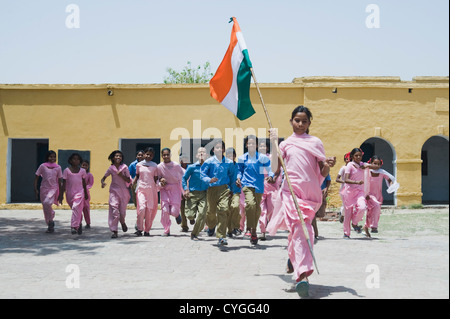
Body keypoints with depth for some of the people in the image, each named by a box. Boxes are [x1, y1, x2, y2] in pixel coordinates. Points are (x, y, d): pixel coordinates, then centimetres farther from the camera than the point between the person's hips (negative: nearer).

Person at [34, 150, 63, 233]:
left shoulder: (58, 167, 3)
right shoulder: (42, 166, 1)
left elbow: (60, 181, 6)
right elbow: (36, 178, 5)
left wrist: (60, 194, 5)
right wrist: (35, 189, -5)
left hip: (53, 189, -2)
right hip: (44, 189, 2)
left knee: (47, 203, -28)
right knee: (45, 208, 4)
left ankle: (51, 220, -9)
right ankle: (50, 226, 18)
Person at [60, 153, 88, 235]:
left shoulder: (82, 171, 6)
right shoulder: (66, 170, 1)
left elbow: (84, 183, 15)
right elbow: (64, 183, 0)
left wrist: (86, 193, 19)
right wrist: (61, 194, -4)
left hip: (79, 192, -1)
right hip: (69, 193, 1)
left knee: (76, 208, -18)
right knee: (75, 209, 10)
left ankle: (74, 227, -22)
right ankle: (79, 224, 32)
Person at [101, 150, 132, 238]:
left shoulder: (124, 167, 1)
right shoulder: (111, 168, 3)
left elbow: (128, 180, 0)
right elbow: (103, 178, 8)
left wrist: (121, 175, -16)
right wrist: (103, 182, -14)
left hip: (123, 191, 0)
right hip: (114, 190, 0)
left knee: (122, 210, 2)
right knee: (114, 210, -12)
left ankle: (122, 222, 37)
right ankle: (114, 231, -12)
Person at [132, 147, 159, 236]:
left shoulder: (154, 166, 5)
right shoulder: (139, 165, 7)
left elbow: (156, 178, 10)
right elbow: (137, 175, 17)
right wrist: (133, 183, 3)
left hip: (151, 189, 0)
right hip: (141, 188, 0)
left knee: (150, 210, 0)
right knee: (141, 208, -16)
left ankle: (147, 230, 12)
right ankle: (139, 229, -4)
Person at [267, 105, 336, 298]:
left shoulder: (315, 142, 13)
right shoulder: (285, 144, 12)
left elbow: (323, 173, 10)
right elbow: (275, 169, 4)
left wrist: (328, 165, -13)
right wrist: (273, 143, 1)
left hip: (310, 193, 2)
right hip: (290, 191, -2)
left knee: (298, 230, 4)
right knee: (299, 228, -18)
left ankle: (293, 257, 31)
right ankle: (303, 274, -22)